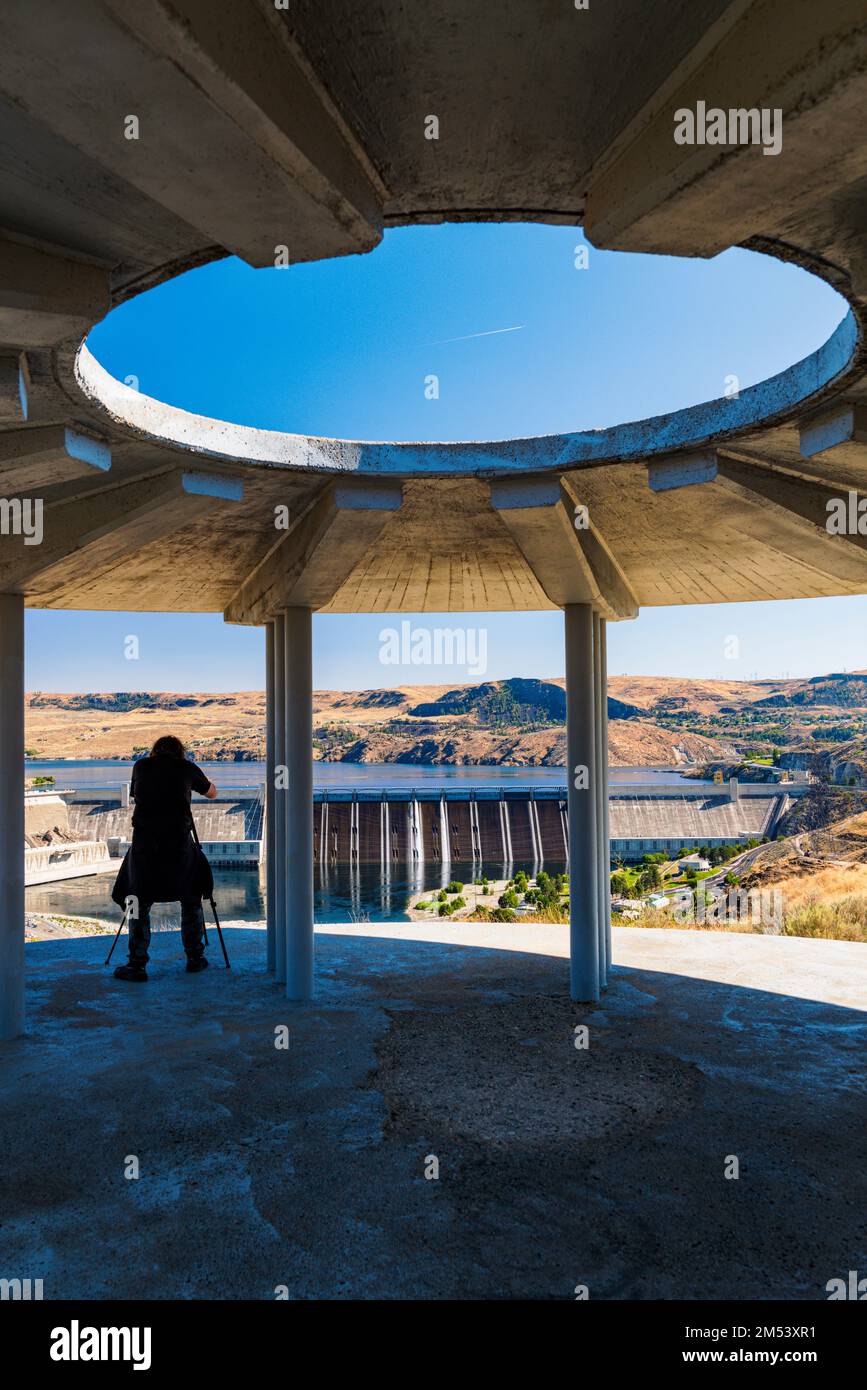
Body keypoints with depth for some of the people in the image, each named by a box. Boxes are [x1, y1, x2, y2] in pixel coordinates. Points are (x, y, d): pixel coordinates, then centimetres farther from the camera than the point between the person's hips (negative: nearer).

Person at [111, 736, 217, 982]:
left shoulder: (141, 766, 10)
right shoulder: (187, 768, 8)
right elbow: (212, 793, 26)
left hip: (144, 843, 0)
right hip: (180, 844, 0)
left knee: (139, 904, 10)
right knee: (190, 899, 17)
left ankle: (137, 964, 7)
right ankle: (195, 957, 21)